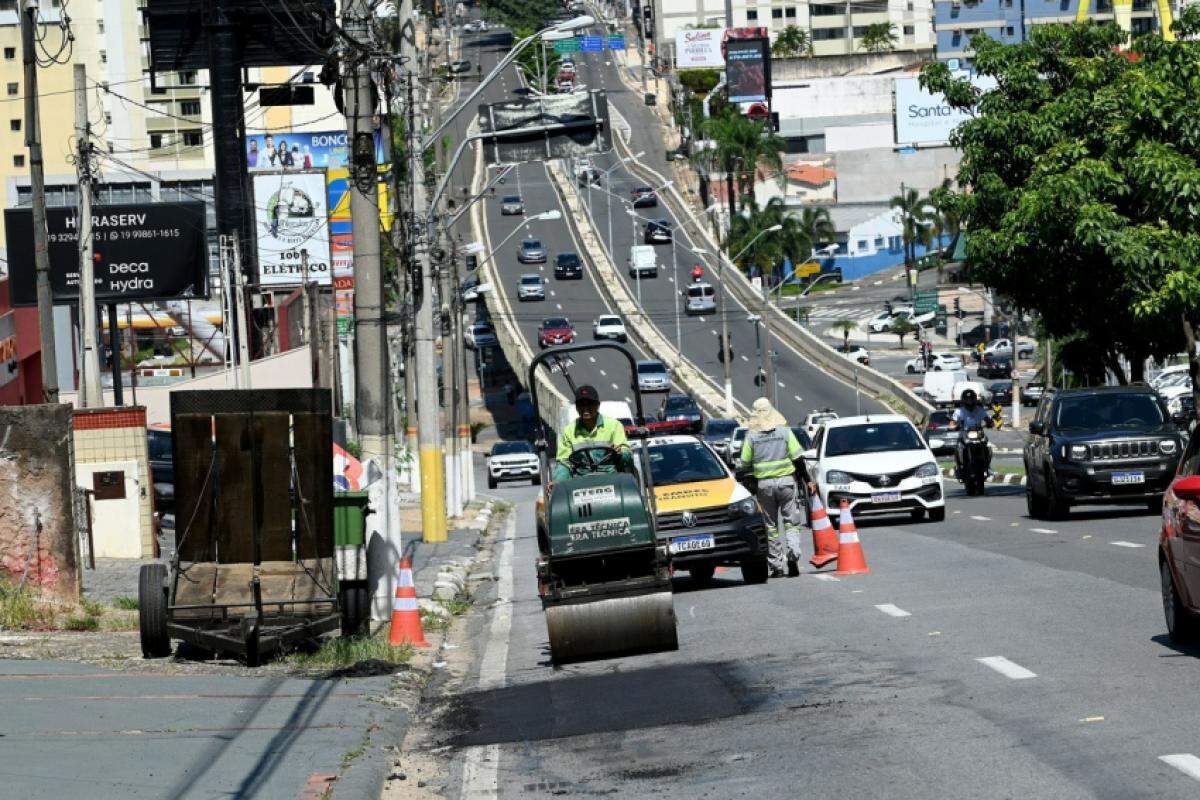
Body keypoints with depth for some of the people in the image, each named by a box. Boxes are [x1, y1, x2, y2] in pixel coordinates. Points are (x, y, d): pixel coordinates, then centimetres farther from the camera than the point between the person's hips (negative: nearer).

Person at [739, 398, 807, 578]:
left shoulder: (751, 436, -1)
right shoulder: (785, 431, -2)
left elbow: (745, 463, 0)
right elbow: (798, 457, -3)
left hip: (764, 484, 1)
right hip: (786, 481, -1)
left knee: (771, 526, 8)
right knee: (791, 522, 4)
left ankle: (777, 566, 8)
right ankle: (793, 551, -22)